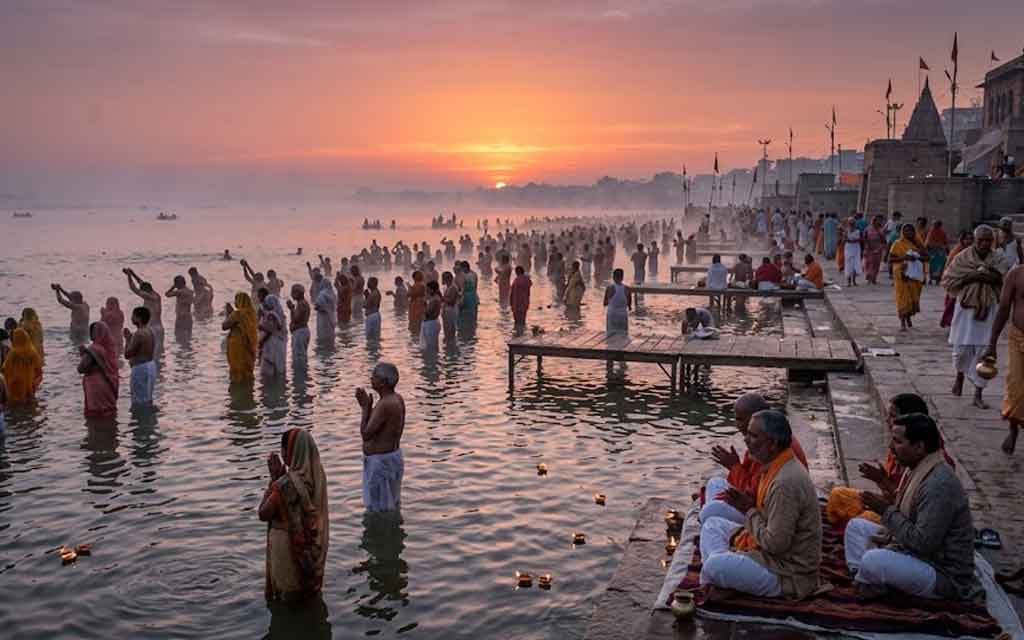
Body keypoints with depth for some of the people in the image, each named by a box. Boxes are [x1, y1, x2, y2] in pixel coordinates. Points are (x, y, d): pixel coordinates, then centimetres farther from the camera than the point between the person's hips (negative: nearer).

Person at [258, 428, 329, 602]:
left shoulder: (285, 484, -29)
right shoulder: (318, 475, -7)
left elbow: (263, 514, -15)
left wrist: (273, 479, -14)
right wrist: (280, 477, -3)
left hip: (289, 547, -6)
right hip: (313, 548, 7)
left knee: (287, 598, 15)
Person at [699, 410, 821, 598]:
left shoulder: (786, 482, -27)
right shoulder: (776, 466, 4)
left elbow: (775, 543, -26)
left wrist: (750, 511, -13)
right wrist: (747, 505, -2)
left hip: (790, 574, -11)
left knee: (716, 565, -28)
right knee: (713, 524, 14)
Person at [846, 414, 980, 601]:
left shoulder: (939, 484, -28)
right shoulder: (919, 469, 4)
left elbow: (922, 543, -29)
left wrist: (887, 511, -19)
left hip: (944, 575, -10)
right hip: (915, 553, 10)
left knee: (873, 560, -32)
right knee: (856, 526, 11)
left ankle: (870, 587, -1)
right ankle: (861, 577, -2)